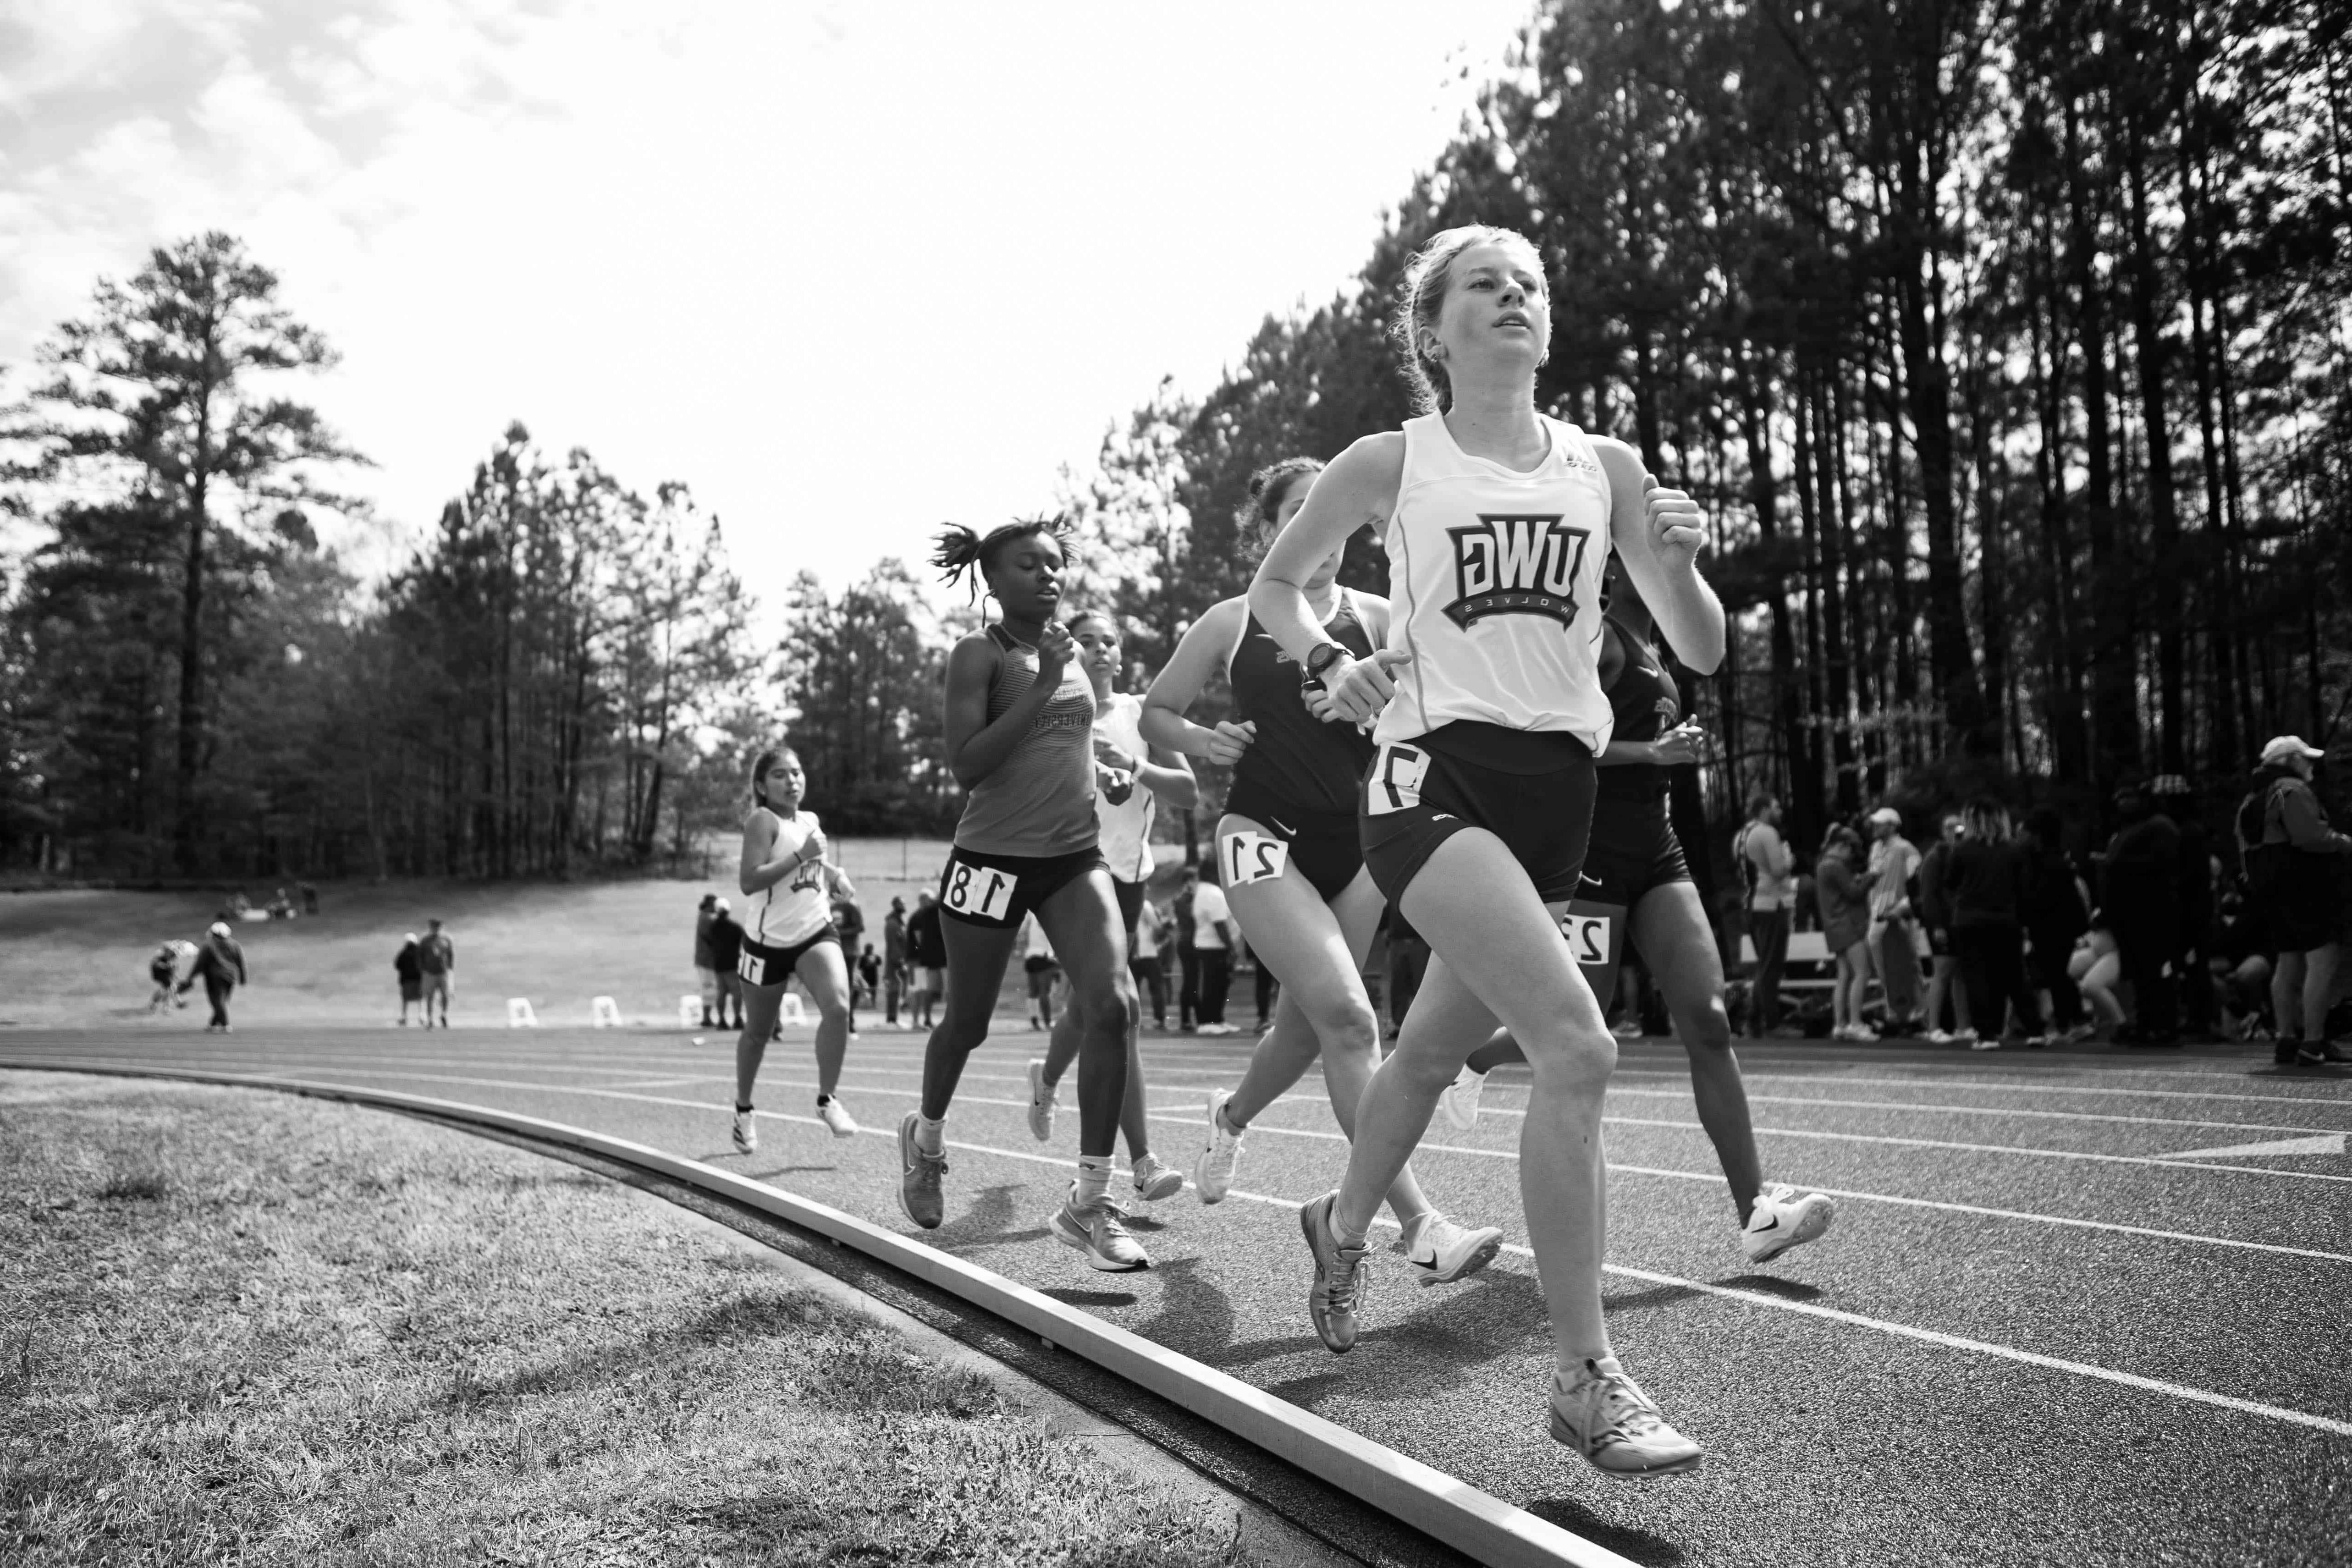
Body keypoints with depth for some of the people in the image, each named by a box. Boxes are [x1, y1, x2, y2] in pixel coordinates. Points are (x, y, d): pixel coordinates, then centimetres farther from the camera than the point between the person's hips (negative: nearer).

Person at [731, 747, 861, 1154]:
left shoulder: (811, 821, 7)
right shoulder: (763, 821, -13)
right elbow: (749, 882, -25)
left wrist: (835, 875, 7)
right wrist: (801, 856, -27)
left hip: (816, 932, 4)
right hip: (768, 940, -4)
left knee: (838, 1006, -21)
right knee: (758, 1032, 11)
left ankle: (827, 1099, -6)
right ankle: (743, 1109, 36)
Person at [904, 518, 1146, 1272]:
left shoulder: (1067, 647, 12)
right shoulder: (979, 654, -8)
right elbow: (966, 764, -20)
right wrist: (1043, 685, -21)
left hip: (1075, 857, 5)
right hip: (993, 860, -5)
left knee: (1111, 1004, -15)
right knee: (967, 1024, 11)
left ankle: (1090, 1202, -8)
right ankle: (926, 1136, 43)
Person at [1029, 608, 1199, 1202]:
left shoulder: (1141, 714, 4)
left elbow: (1190, 793, -3)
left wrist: (1136, 767, -19)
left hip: (1129, 872, 5)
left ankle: (1046, 1078, 53)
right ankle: (1143, 1161, -15)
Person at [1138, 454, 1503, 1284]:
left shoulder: (1378, 618, 7)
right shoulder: (1230, 622, 4)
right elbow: (1154, 710, 14)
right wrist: (1200, 739, -6)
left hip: (1356, 841, 4)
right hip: (1264, 834, -3)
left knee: (1306, 1025, 14)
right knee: (1347, 1015, -19)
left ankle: (1230, 1115, 49)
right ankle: (1420, 1227, -17)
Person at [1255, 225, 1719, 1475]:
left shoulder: (1605, 468, 10)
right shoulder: (1389, 464, 2)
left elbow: (1702, 654, 11)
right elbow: (1273, 586, 15)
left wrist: (1677, 561, -9)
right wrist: (1329, 662, -5)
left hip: (1557, 786, 5)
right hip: (1435, 773, -5)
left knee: (1437, 1045, 18)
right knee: (1576, 1044, -23)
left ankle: (1343, 1223, 47)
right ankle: (1586, 1376, -12)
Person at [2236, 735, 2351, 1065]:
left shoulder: (2252, 800, 21)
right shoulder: (2293, 790, -9)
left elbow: (2248, 850, 21)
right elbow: (2310, 836, -21)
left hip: (2269, 889, 10)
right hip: (2305, 886, -10)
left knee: (2289, 964, 13)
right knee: (2323, 963, -11)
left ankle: (2287, 1041, 13)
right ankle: (2313, 1045, -15)